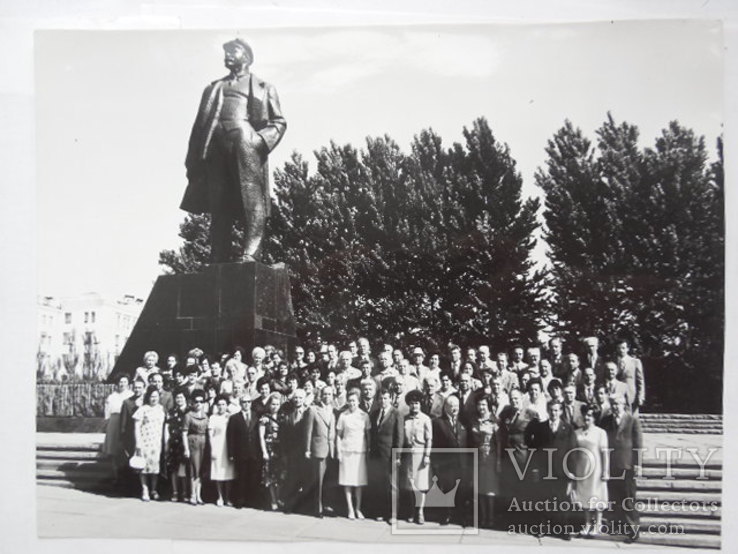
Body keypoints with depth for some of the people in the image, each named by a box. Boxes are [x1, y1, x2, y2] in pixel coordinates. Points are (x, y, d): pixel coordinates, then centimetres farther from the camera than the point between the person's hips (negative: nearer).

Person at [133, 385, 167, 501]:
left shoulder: (161, 409, 10)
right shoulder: (143, 409, -4)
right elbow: (137, 427, -5)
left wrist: (164, 441, 11)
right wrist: (138, 443, -9)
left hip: (157, 442, 4)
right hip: (145, 441, -4)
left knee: (156, 464, 5)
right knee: (145, 464, 0)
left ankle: (154, 489, 16)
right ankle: (145, 490, 11)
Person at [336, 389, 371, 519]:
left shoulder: (364, 415, 4)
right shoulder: (343, 416, 1)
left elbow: (368, 434, 10)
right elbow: (338, 435, 5)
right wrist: (338, 452, -1)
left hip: (360, 451, 1)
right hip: (346, 451, -1)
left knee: (359, 481, 3)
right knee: (347, 481, 0)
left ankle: (358, 508, 13)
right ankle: (350, 509, 7)